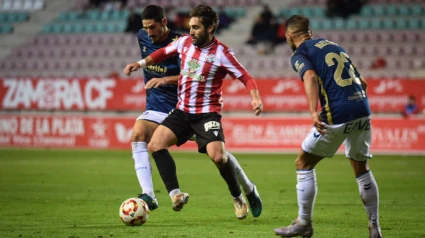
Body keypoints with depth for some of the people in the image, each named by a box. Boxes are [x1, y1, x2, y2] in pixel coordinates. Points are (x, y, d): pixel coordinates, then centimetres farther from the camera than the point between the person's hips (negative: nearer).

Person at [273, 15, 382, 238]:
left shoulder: (300, 54, 3)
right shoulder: (333, 45, 23)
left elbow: (310, 77, -20)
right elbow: (362, 82, 23)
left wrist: (313, 111, -29)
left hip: (337, 115, -6)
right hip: (362, 110, 6)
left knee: (303, 164, 10)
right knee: (361, 169, 21)